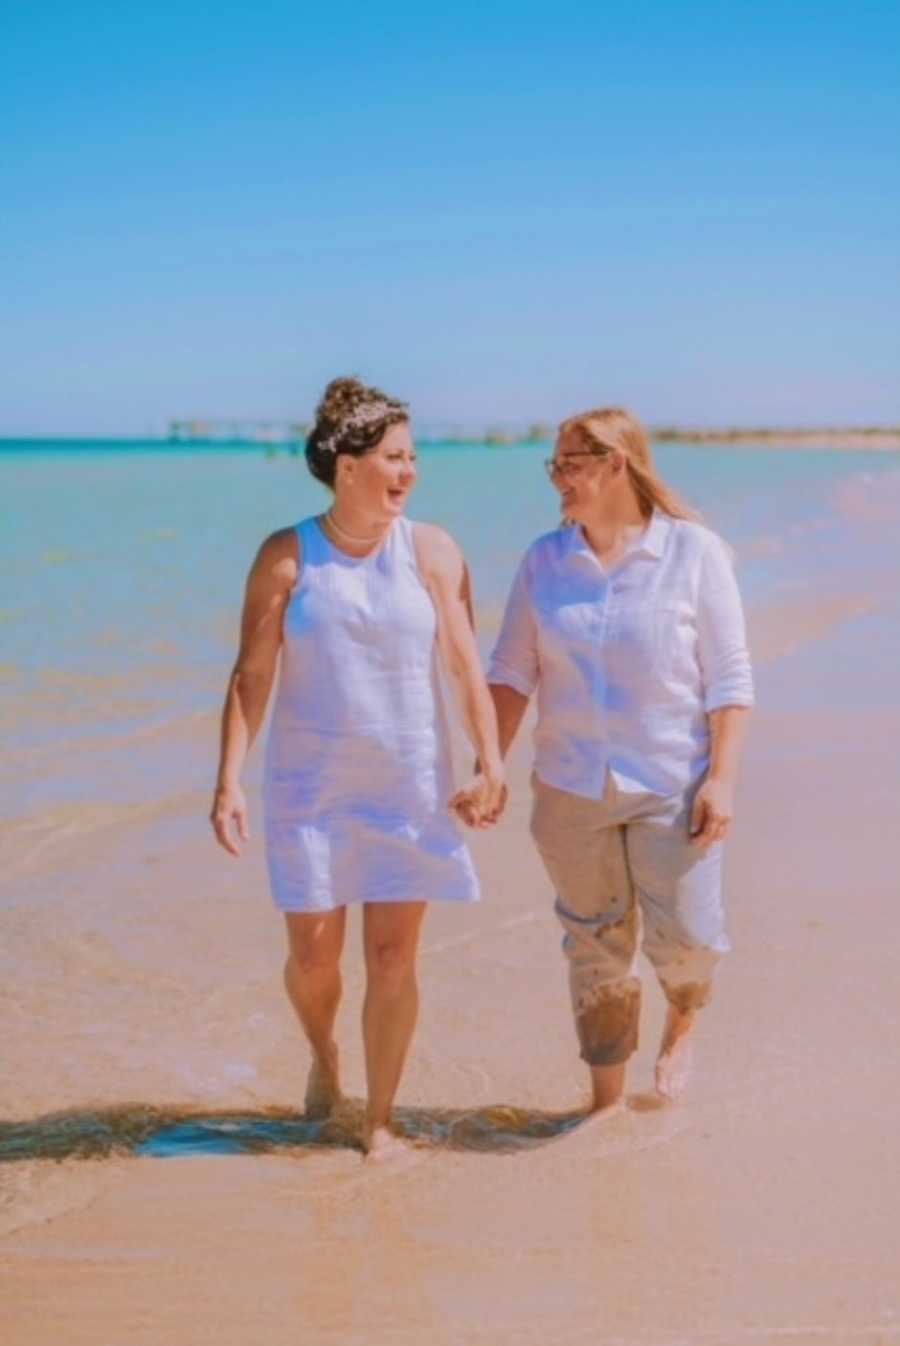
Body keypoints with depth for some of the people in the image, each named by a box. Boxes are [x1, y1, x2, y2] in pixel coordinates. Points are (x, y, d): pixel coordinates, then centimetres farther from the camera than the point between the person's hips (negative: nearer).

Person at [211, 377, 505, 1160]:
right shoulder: (286, 558, -4)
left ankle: (380, 1119, 18)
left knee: (394, 958, 2)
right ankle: (323, 1054, 36)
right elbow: (251, 677, -4)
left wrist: (490, 763, -14)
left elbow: (466, 666, -5)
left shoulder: (431, 551, -2)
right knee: (313, 954, 3)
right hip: (311, 785, 0)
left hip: (409, 785, 1)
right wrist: (230, 781, -10)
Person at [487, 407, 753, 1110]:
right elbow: (512, 673, 4)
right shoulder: (545, 559, 2)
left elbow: (730, 677, -6)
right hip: (571, 789, 3)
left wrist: (722, 778, -13)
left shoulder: (694, 552, -6)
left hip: (671, 787, -3)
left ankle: (684, 1017, 31)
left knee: (686, 939, -5)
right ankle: (607, 1098, 26)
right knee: (596, 947, 10)